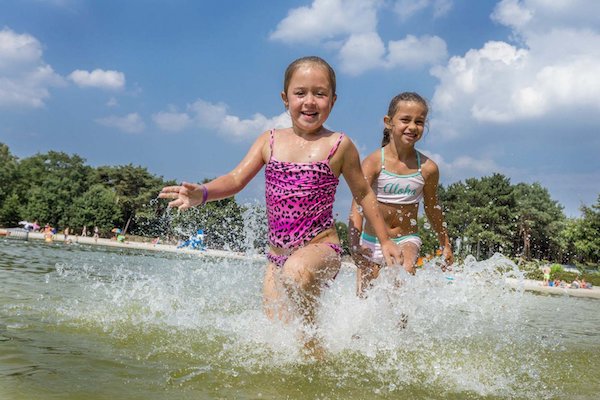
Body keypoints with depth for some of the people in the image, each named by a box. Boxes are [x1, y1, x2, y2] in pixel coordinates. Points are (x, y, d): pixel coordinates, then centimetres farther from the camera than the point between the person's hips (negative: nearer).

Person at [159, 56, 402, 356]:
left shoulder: (339, 146, 0)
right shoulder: (270, 141, 7)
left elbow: (363, 194, 11)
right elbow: (237, 179, 2)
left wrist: (385, 241, 15)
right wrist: (200, 193, -19)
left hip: (321, 248, -4)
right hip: (277, 256, 4)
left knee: (295, 272, -37)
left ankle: (312, 347, -19)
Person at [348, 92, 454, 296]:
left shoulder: (427, 168, -6)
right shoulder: (374, 162, -13)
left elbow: (432, 209, 10)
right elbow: (358, 203, -24)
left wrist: (446, 245, 20)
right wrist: (355, 243, -39)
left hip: (406, 240, 0)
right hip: (371, 241, 0)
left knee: (405, 272, -31)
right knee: (364, 296, 7)